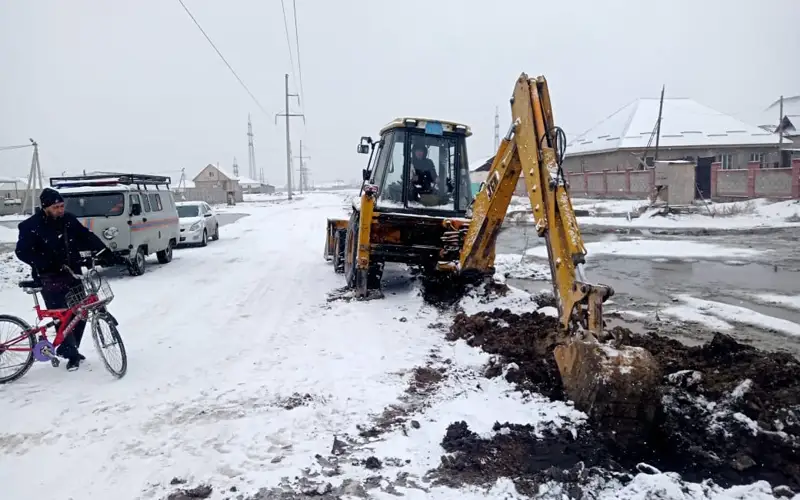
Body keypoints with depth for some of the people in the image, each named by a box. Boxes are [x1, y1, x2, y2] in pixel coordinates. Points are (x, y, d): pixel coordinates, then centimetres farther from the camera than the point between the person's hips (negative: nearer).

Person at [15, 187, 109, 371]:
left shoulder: (69, 220, 2)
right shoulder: (31, 226, -12)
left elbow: (86, 237, 4)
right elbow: (23, 252, -15)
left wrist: (104, 250, -11)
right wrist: (46, 265, -26)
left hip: (73, 274, 5)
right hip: (50, 278, -5)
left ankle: (67, 348, 27)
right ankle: (72, 354, 8)